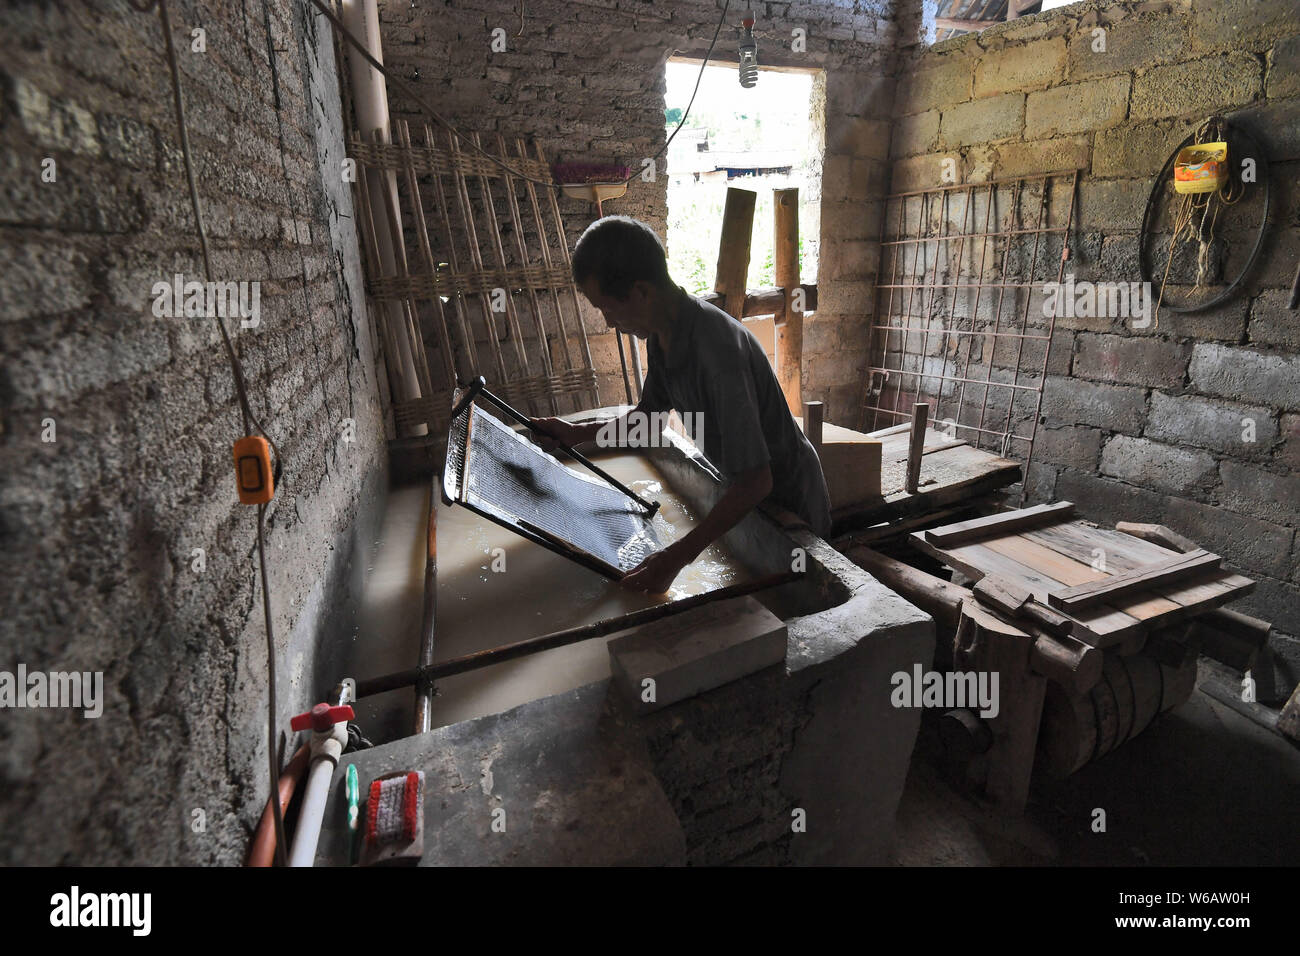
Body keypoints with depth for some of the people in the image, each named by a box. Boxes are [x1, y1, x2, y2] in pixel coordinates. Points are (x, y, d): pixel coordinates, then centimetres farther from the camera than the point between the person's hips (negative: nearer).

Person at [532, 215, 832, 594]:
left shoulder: (718, 348, -36)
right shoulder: (663, 333, -7)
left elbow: (755, 480, -37)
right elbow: (650, 412, 12)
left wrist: (677, 557, -37)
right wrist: (579, 432, 3)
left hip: (788, 498, -8)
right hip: (742, 489, 8)